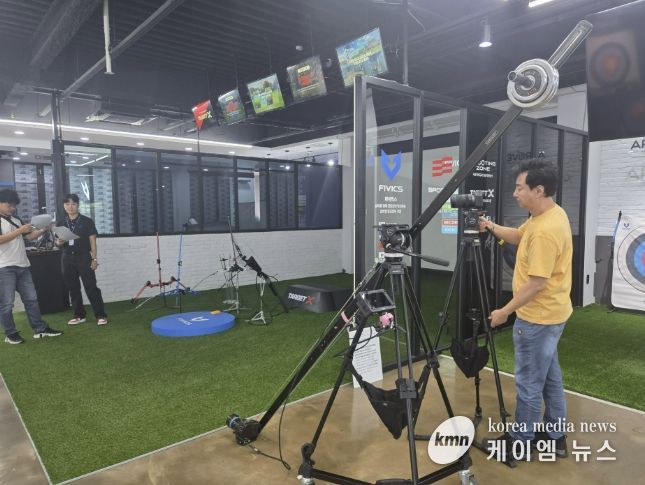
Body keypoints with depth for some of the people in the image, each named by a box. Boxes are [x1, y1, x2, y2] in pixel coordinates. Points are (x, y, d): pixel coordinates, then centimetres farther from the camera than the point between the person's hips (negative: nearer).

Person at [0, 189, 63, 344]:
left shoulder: (16, 220, 16)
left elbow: (29, 236, 16)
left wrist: (43, 230, 1)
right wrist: (19, 230, -21)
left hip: (22, 266, 7)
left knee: (31, 298, 9)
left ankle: (40, 329, 14)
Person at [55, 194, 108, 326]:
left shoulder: (87, 221, 0)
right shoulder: (60, 223, 9)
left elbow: (92, 241, -2)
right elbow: (57, 242, 13)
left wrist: (94, 258, -8)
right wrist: (59, 242, -12)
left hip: (84, 257, -4)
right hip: (68, 258, 4)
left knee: (91, 287, -7)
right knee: (73, 288, 8)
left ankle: (101, 315, -4)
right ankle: (79, 315, 19)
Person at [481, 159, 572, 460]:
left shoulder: (545, 230, -28)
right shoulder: (549, 214, 4)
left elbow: (536, 283, -26)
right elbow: (518, 236, 19)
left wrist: (505, 311, -17)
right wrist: (492, 228, 2)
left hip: (537, 318, -10)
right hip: (548, 314, 10)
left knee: (529, 382, 4)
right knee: (549, 376, 20)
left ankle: (520, 442, 21)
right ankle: (555, 436, 35)